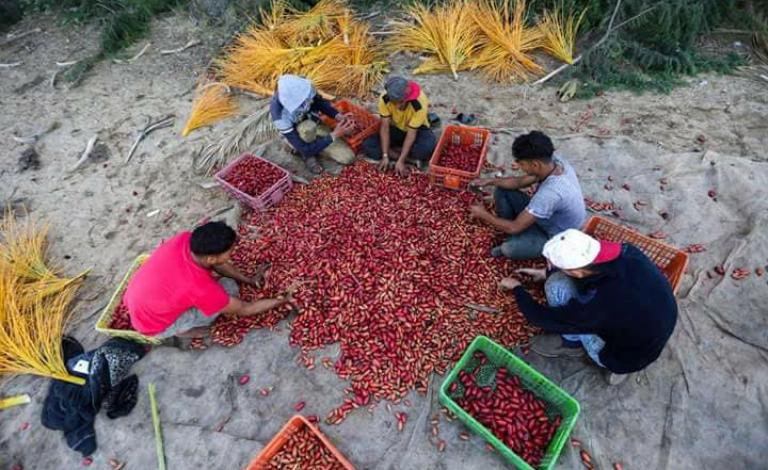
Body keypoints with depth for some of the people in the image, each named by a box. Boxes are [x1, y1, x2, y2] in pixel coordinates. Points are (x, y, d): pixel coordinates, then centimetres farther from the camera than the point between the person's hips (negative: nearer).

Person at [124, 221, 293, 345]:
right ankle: (181, 330, 2)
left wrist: (248, 280, 0)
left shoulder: (186, 239, -22)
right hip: (152, 324, -6)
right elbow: (244, 309, -21)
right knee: (229, 287, -17)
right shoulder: (201, 288, -37)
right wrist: (282, 301, -12)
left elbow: (216, 263, -1)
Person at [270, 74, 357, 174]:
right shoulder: (280, 116, -40)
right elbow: (305, 150, -36)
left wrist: (338, 116, -23)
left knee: (348, 158, -9)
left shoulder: (300, 87, -29)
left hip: (315, 126, 4)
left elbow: (319, 102, -6)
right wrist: (334, 135, -39)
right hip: (295, 136, -4)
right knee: (308, 127, -42)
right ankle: (307, 154, -9)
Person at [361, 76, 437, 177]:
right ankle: (411, 159, -22)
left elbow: (411, 133, -30)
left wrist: (401, 160, -34)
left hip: (417, 130, -4)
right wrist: (385, 156, -26)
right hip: (395, 129, 4)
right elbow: (385, 126, -20)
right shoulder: (384, 98, -24)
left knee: (430, 147, -38)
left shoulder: (419, 104, -33)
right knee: (367, 145, -20)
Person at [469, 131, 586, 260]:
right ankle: (514, 238, 12)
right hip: (549, 217, 8)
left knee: (508, 248, -33)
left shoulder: (550, 193, -42)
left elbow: (514, 227, -33)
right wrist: (490, 181, -10)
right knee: (502, 191, -1)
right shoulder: (555, 161, -17)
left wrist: (484, 215, -19)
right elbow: (521, 182, 0)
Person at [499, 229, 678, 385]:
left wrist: (516, 288, -3)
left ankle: (572, 343, 6)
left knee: (557, 286, -21)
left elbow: (544, 319, -19)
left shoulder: (596, 303, -40)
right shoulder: (628, 252, -25)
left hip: (629, 357, -6)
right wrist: (546, 272, 7)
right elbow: (584, 261, 1)